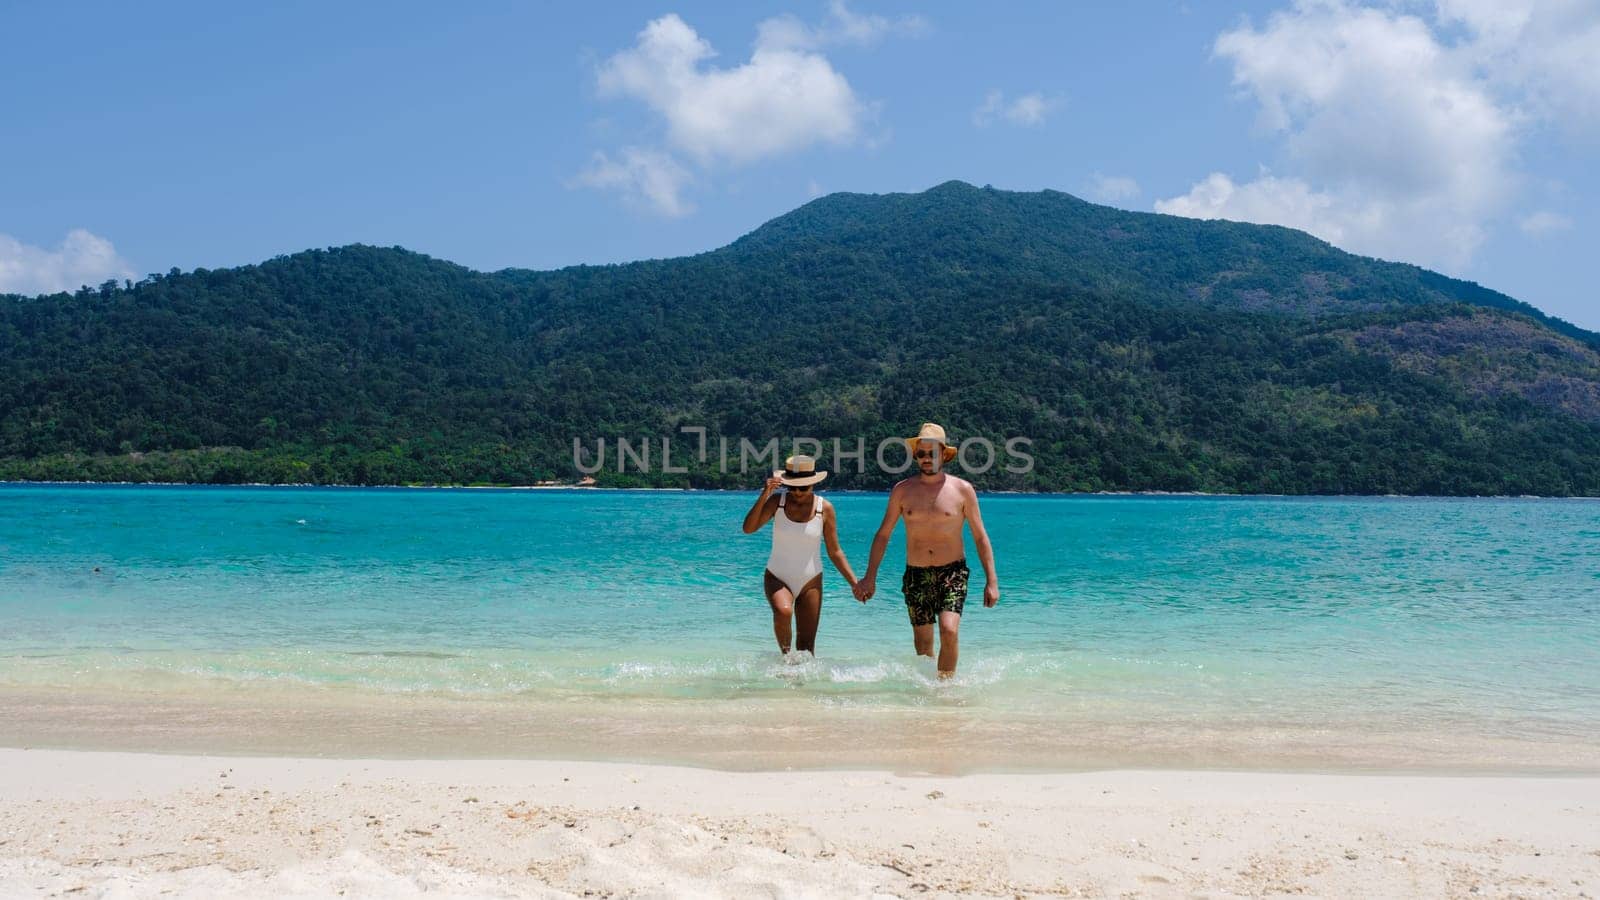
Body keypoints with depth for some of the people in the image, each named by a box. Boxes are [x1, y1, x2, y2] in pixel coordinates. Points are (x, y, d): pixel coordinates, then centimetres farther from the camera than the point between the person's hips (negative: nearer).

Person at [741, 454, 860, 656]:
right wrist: (764, 495, -26)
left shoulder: (824, 508, -5)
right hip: (777, 578, -1)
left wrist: (854, 583, -8)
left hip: (810, 582, 1)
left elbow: (834, 552, 0)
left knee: (806, 646, 2)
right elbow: (748, 528, -18)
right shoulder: (777, 501, -6)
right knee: (783, 612, -32)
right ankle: (785, 654, -9)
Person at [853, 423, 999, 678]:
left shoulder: (962, 489, -1)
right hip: (916, 575, 2)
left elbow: (980, 537, 3)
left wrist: (991, 581, -2)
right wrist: (870, 577, 7)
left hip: (953, 572, -2)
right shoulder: (902, 491, 4)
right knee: (923, 643, 6)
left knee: (949, 630, -21)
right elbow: (883, 534, 11)